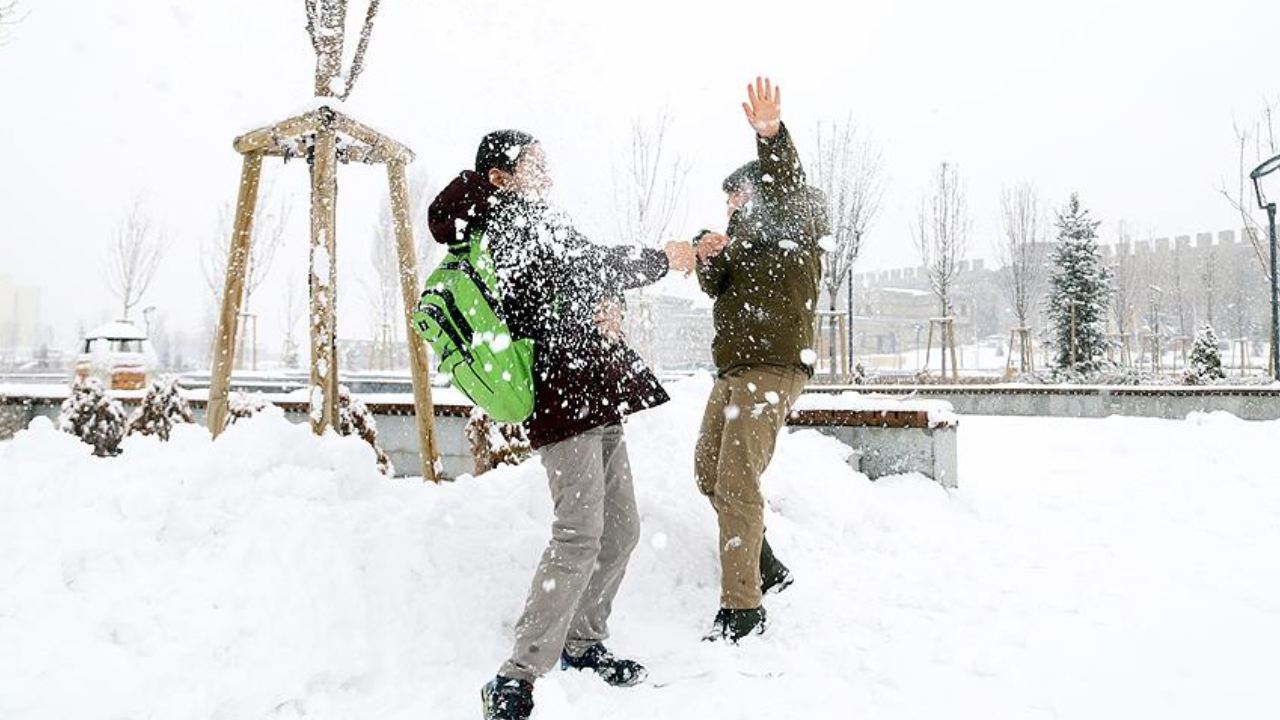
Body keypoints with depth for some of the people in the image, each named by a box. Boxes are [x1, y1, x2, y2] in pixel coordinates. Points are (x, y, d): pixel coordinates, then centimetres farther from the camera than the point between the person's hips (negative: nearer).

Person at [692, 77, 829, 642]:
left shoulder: (796, 225, -1)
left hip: (774, 368, -10)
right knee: (709, 472, 15)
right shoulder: (746, 236, 23)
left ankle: (742, 606, -7)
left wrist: (772, 136, -43)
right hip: (733, 368, 10)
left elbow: (786, 189, -24)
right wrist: (709, 259, -9)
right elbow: (715, 288, 13)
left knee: (737, 483, -14)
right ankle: (766, 568, 28)